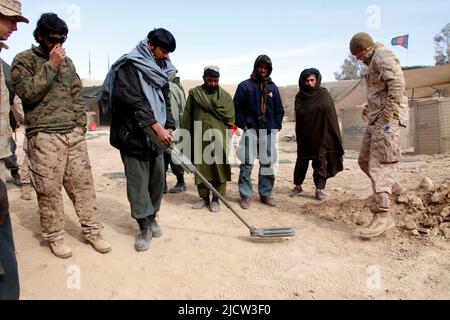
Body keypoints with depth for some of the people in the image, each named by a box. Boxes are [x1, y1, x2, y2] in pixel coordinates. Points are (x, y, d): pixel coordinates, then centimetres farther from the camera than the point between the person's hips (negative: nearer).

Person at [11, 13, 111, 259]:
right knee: (49, 190, 0)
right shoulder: (23, 60, 2)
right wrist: (51, 65, -11)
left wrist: (81, 125, 9)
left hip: (74, 135, 5)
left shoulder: (67, 61, 16)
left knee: (83, 184, 5)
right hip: (44, 137, -4)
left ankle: (92, 231, 15)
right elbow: (27, 92, -13)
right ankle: (54, 237, 16)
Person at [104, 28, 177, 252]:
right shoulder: (129, 66, -8)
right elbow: (133, 101, -20)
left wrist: (169, 127, -2)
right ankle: (144, 227, 12)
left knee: (157, 179, 11)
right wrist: (156, 126, -25)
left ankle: (152, 217, 30)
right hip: (133, 135, -7)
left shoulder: (161, 70, 15)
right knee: (138, 182, -1)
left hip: (156, 136, 7)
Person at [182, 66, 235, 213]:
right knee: (201, 168, 7)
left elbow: (229, 116, 1)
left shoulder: (225, 96, 6)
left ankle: (216, 199, 13)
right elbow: (187, 117, 5)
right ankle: (204, 197, 22)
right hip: (200, 139, 1)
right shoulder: (194, 94, 6)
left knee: (219, 168, 1)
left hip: (219, 140, -1)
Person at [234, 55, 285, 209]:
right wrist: (243, 125, -6)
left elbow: (279, 110, 15)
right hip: (251, 130, -3)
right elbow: (237, 107, 0)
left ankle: (266, 194, 17)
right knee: (247, 163, -5)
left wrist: (277, 126, 5)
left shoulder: (273, 88, 12)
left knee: (268, 163, 6)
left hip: (269, 131, 4)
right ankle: (246, 195, 4)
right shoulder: (245, 86, 2)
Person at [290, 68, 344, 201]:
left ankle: (319, 189, 11)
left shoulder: (324, 94, -1)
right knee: (302, 160, 10)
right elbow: (298, 115, 5)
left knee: (320, 161, 2)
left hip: (320, 135, -2)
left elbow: (331, 115, -4)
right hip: (304, 135, 2)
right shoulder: (300, 97, 5)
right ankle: (298, 186, 25)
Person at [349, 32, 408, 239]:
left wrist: (387, 117, -24)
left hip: (386, 118, -10)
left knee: (379, 165, -14)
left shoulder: (382, 56, -7)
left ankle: (382, 217, -13)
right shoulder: (373, 62, 24)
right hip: (376, 119, 10)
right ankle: (386, 187, 34)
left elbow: (397, 84, -21)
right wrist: (370, 107, 20)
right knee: (365, 161, 13)